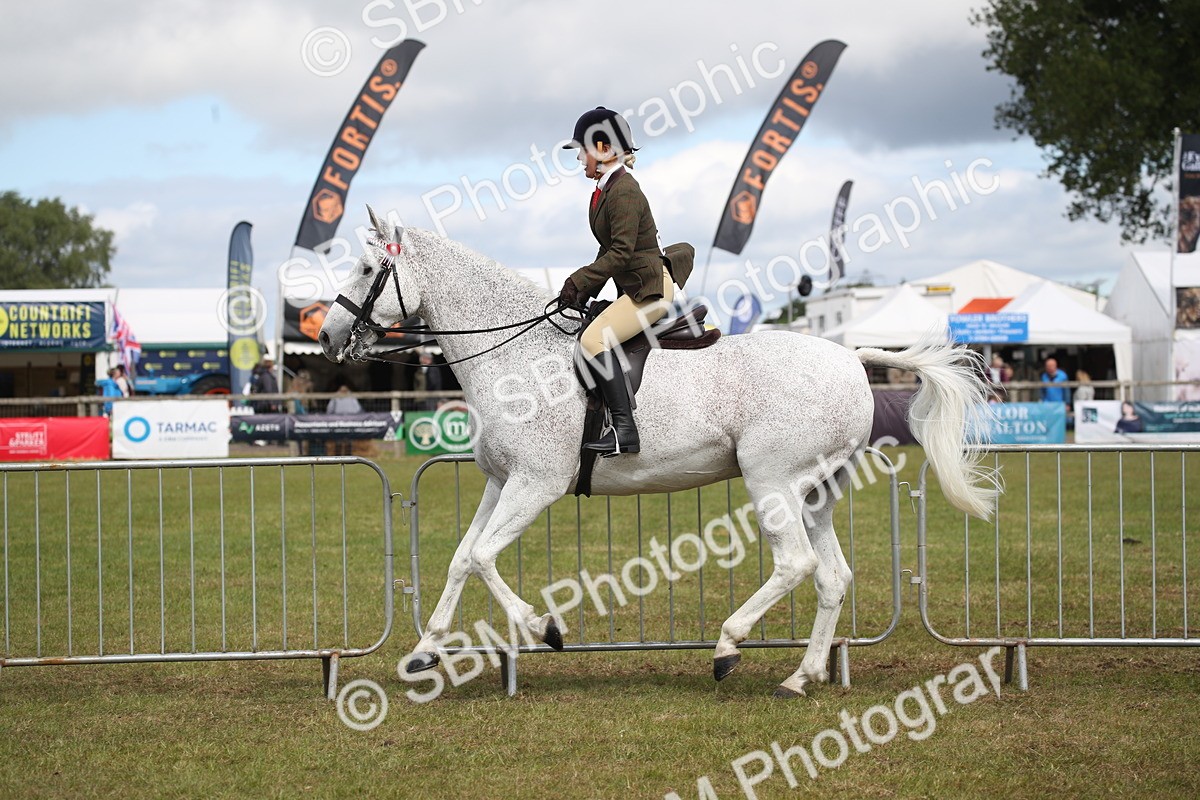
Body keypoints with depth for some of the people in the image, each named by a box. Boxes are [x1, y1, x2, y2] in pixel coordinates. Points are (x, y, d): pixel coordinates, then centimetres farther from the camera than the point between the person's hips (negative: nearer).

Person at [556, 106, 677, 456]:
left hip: (651, 287, -11)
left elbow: (621, 252, -23)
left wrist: (579, 282, -22)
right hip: (633, 287, 11)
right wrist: (585, 291, 10)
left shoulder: (623, 192, -17)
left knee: (593, 339, -25)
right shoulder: (605, 189, 14)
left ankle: (624, 428, -29)